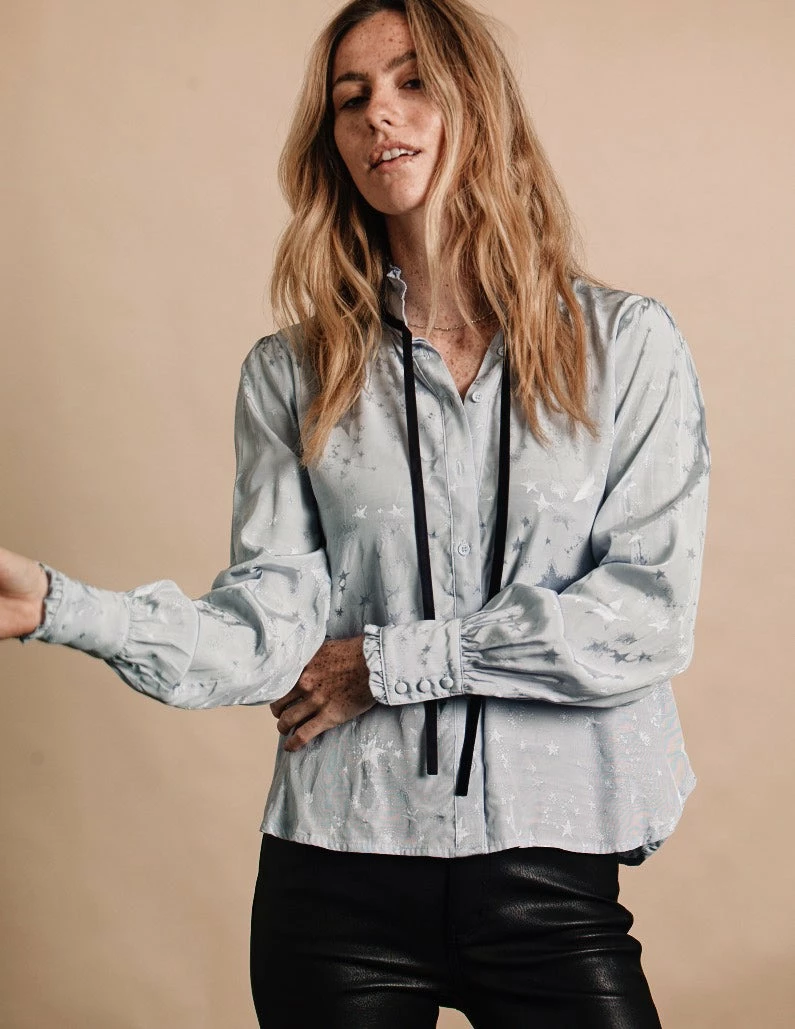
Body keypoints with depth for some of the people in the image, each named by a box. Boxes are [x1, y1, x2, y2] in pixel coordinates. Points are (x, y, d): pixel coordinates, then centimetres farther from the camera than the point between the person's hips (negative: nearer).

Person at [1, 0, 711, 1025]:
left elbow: (650, 614, -7)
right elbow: (269, 625, -6)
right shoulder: (291, 373, 3)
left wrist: (390, 661, -9)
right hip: (340, 865, 1)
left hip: (553, 865, -1)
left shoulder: (626, 343, 0)